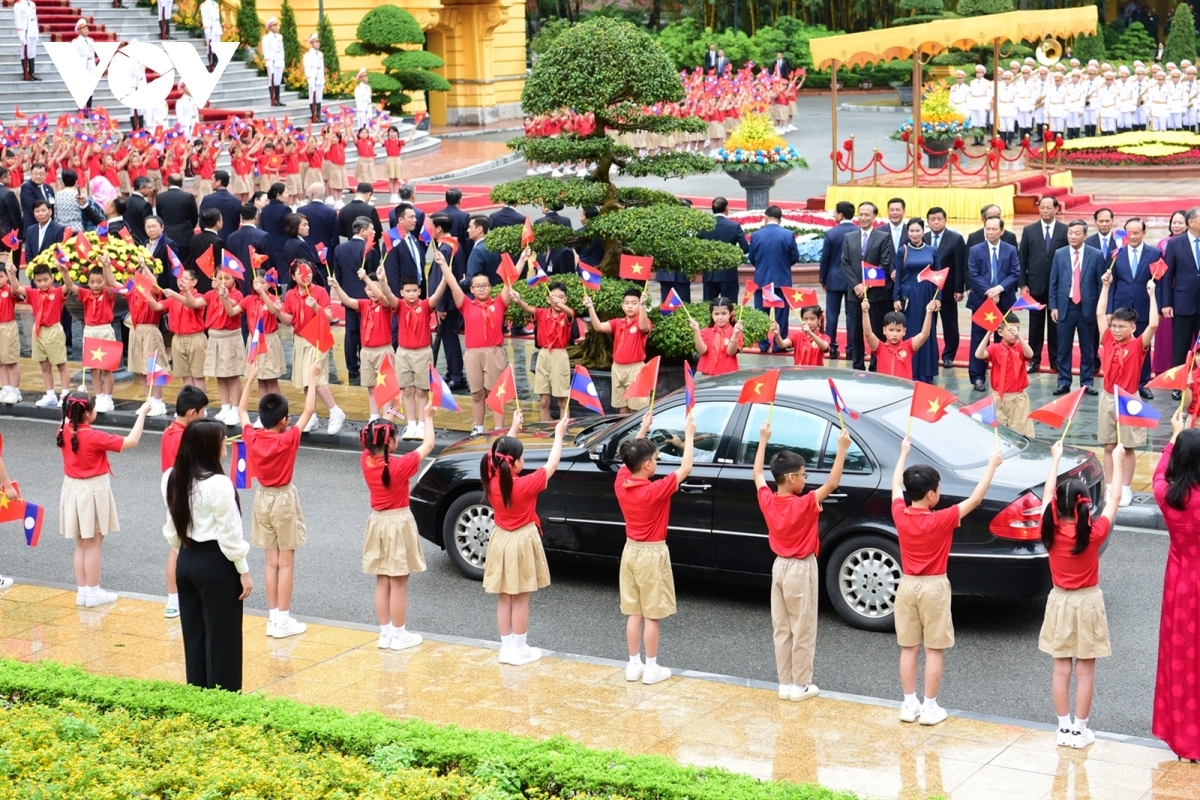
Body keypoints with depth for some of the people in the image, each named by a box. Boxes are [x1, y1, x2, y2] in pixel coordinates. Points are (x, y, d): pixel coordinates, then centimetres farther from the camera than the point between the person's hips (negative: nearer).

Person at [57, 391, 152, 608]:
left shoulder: (64, 432, -4)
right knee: (93, 544, 2)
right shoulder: (94, 437, -23)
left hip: (72, 489, 7)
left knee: (81, 544, 16)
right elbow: (131, 442, -21)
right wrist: (142, 414, -13)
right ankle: (93, 593, 9)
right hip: (93, 491, -7)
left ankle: (82, 591, 21)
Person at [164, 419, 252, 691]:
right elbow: (230, 534, -15)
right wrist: (244, 572, -7)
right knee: (222, 636, 2)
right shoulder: (218, 484, -20)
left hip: (186, 560, 7)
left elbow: (173, 527, 10)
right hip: (216, 564, -7)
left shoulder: (173, 479, 2)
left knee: (193, 633, 15)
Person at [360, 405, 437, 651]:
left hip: (377, 523, 6)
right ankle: (399, 635, 8)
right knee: (398, 584, 2)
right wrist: (427, 416, 1)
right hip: (399, 524, -6)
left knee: (382, 582, 12)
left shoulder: (366, 461, -6)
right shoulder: (401, 465, -20)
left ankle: (385, 633, 18)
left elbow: (372, 443, 17)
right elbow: (428, 445, -11)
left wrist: (384, 422, 16)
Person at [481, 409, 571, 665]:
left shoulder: (492, 481, -8)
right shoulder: (527, 485, -23)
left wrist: (514, 428, 19)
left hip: (500, 541, 5)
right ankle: (519, 650, 10)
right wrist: (559, 434, 1)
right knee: (520, 600, 3)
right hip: (522, 542, -5)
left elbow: (502, 452, 11)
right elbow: (552, 464, -11)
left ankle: (506, 647, 19)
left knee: (504, 598, 12)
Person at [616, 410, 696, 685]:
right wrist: (689, 435, -6)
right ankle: (651, 668, 8)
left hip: (630, 550, 6)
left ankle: (634, 665, 17)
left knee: (634, 612, 12)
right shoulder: (656, 490, -23)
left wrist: (643, 429, 19)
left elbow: (631, 456, 14)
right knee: (652, 615, 2)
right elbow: (686, 468, -16)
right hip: (652, 554, -6)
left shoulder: (621, 483, -6)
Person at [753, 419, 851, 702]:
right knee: (803, 630, 3)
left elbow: (757, 473, 11)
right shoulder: (805, 504, -21)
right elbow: (832, 483, -23)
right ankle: (800, 685, 9)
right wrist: (842, 449, -22)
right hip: (801, 570, -6)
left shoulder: (767, 500, -6)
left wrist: (763, 441, 19)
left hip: (779, 566, 6)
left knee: (781, 629, 12)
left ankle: (785, 683, 17)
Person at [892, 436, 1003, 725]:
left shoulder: (900, 515, -7)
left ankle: (909, 704, 15)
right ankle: (930, 707, 7)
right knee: (934, 649, 4)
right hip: (934, 588, -4)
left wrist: (904, 452, 25)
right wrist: (992, 466, -3)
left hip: (907, 585, 4)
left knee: (908, 648, 11)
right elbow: (975, 499, -13)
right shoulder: (941, 520, -19)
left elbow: (896, 486, 12)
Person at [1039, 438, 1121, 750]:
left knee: (1062, 668, 9)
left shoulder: (1050, 531, -12)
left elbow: (1047, 495, 4)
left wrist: (1055, 459, 15)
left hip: (1060, 601, 3)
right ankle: (1080, 731, 9)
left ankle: (1064, 728, 14)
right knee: (1085, 671, 5)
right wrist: (1118, 460, 4)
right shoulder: (1094, 533, -18)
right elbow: (1114, 499, -7)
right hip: (1087, 602, -3)